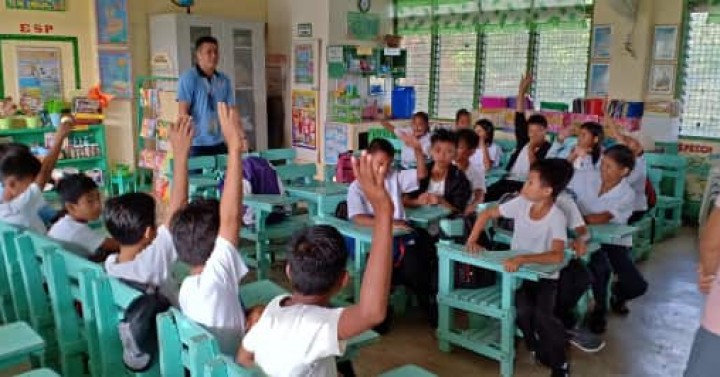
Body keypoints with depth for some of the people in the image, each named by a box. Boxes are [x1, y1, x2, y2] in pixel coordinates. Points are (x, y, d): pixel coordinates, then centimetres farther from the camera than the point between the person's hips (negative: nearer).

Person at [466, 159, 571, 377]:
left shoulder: (557, 218, -21)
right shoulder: (521, 203, -8)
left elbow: (557, 256, -35)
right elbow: (487, 214, 3)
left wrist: (522, 259, -46)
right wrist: (472, 240, -11)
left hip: (544, 276, -3)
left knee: (542, 314, -27)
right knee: (523, 310, -23)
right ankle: (539, 350, 8)